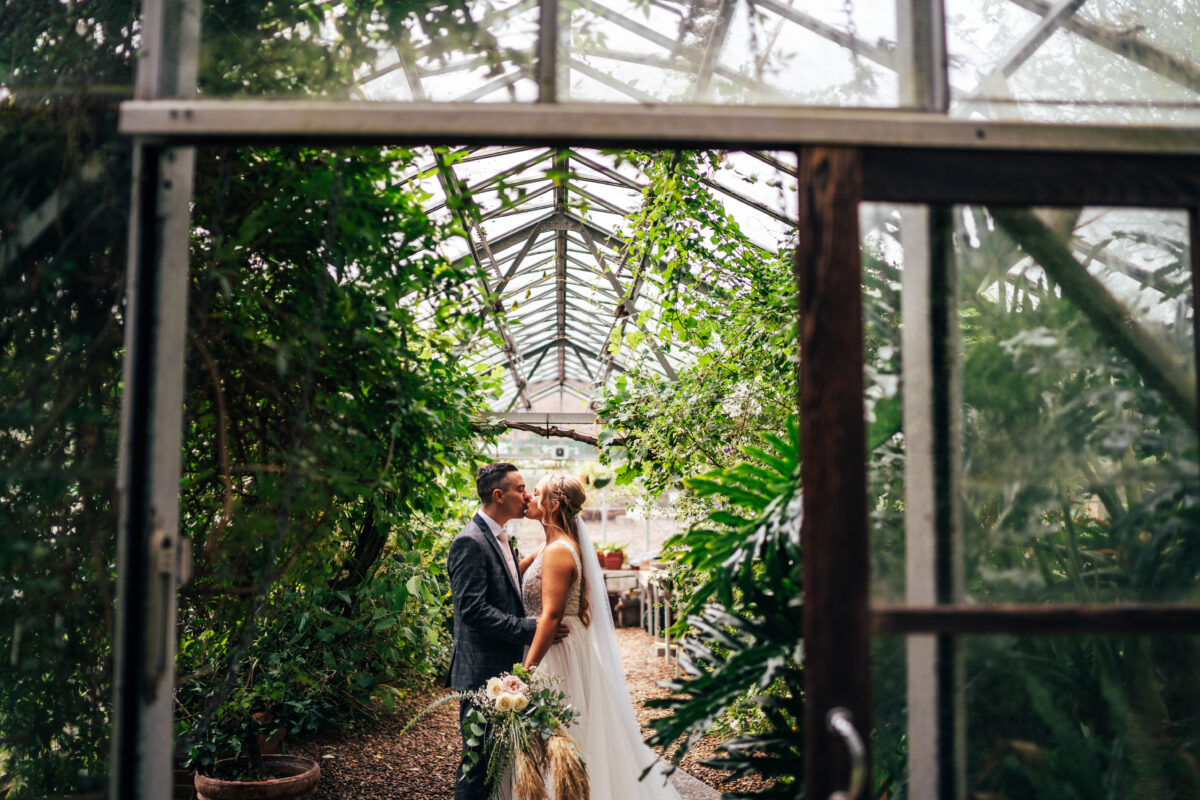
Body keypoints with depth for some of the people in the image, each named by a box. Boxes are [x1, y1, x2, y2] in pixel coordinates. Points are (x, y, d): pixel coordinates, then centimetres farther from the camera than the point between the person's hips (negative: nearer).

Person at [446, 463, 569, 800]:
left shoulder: (501, 538, 14)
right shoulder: (470, 542, -16)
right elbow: (473, 609, -23)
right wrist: (531, 628, -23)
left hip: (505, 668, 9)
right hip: (482, 672, -9)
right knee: (478, 757, 0)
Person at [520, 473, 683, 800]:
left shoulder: (558, 551, -19)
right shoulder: (551, 545, 11)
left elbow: (551, 616, -24)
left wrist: (526, 671, -25)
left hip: (563, 655, -10)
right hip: (557, 651, 10)